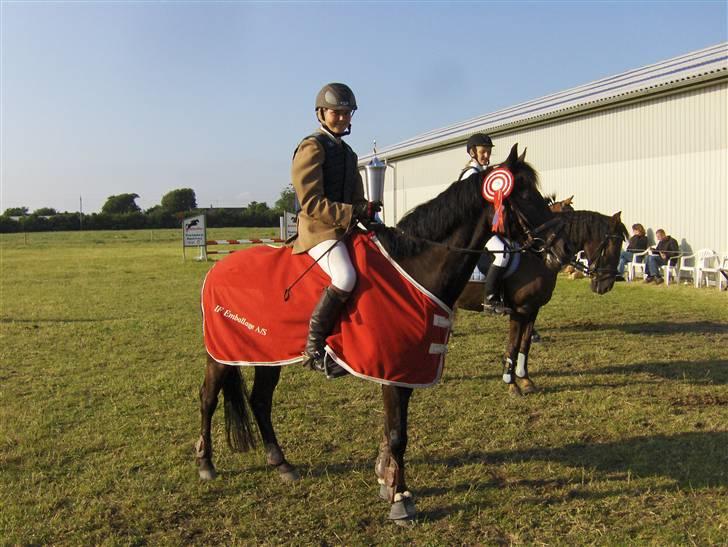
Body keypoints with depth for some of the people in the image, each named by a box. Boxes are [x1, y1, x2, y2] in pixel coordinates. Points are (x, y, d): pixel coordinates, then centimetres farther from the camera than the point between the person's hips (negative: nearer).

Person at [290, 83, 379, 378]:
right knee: (346, 277, -32)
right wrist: (355, 212, -18)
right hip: (319, 229, -9)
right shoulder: (311, 147, -5)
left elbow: (355, 199, 27)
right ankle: (313, 348, -23)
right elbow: (311, 204, -14)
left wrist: (367, 214, 6)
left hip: (346, 229, 9)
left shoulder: (348, 152, 22)